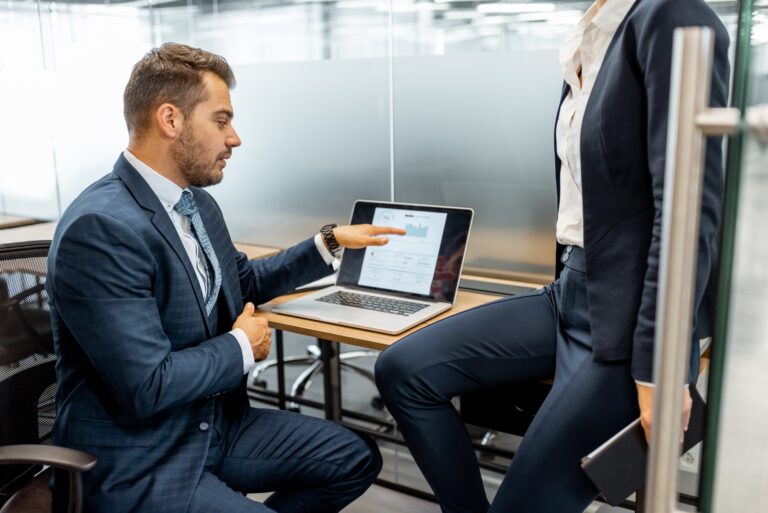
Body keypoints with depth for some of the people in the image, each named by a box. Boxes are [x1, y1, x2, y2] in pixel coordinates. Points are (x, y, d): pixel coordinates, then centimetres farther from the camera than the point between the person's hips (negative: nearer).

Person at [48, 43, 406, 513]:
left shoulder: (197, 202, 3)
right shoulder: (100, 228, -24)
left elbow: (245, 282, 22)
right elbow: (146, 386, -27)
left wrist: (331, 242, 17)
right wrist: (242, 346, -12)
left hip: (215, 423, 8)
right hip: (132, 466, -8)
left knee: (357, 459, 7)